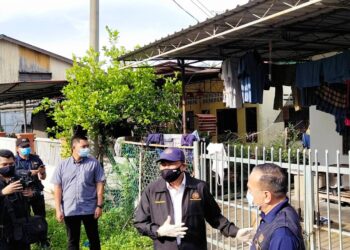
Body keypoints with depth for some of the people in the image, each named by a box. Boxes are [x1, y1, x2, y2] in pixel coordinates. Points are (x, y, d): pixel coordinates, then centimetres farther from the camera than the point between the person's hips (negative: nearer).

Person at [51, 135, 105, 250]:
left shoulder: (94, 163, -2)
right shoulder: (63, 165, 1)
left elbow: (99, 184, -1)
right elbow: (58, 188, 2)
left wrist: (99, 205, -6)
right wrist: (58, 209, -3)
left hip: (89, 209, -1)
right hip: (69, 210, 1)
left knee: (94, 238, 11)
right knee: (73, 240, 13)